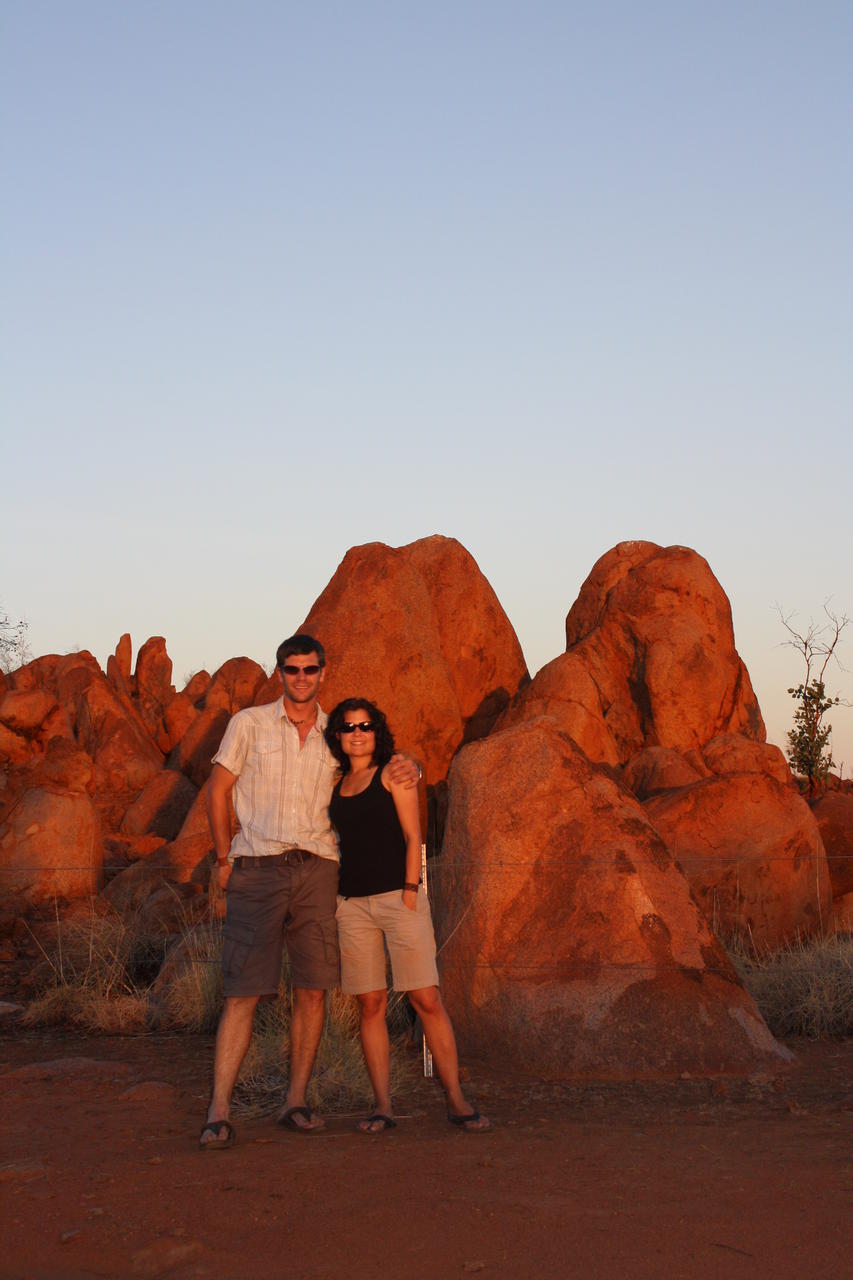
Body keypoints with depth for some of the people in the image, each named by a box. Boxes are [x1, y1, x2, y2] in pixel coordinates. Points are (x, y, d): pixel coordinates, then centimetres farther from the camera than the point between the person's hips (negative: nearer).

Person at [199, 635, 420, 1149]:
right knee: (245, 991, -8)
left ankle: (297, 1101, 13)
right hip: (257, 870, -3)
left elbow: (381, 760, 25)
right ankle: (219, 1112, -7)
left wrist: (411, 768, 0)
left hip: (317, 870, 3)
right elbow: (218, 790, 9)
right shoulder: (249, 724, 6)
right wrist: (224, 859, 4)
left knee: (314, 988, 1)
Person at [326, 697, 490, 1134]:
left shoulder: (392, 774, 4)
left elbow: (413, 836, -1)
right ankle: (382, 1106, 4)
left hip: (397, 896, -4)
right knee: (370, 1004, 1)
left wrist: (410, 892, -11)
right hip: (352, 902, 4)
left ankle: (456, 1100, -3)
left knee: (427, 999, -8)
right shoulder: (336, 786, 16)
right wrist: (331, 898, 9)